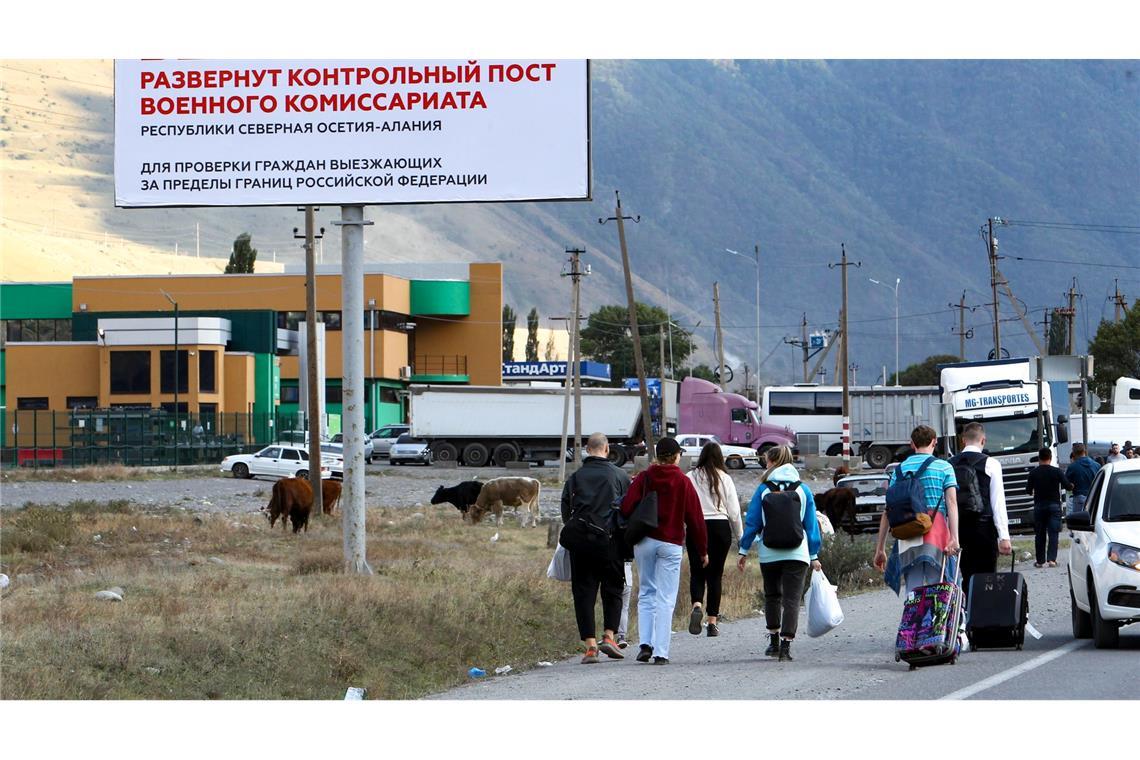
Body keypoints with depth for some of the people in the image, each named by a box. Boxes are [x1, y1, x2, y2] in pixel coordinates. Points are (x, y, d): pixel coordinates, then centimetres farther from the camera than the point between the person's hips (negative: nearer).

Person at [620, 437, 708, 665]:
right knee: (665, 599, 1)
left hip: (643, 542, 2)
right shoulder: (683, 482, -1)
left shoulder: (643, 478, 1)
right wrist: (703, 550, 8)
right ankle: (661, 652, -4)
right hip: (671, 544, -2)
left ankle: (645, 644, 1)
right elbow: (695, 518, 0)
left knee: (646, 593, 15)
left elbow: (626, 508, -8)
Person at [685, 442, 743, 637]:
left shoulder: (690, 478, 0)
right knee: (715, 574, 6)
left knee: (697, 572, 7)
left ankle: (697, 605, -22)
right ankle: (712, 622, 6)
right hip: (720, 527, 0)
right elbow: (734, 511, 2)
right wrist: (739, 536, 13)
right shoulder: (725, 479, 0)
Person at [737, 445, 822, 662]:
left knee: (772, 595, 19)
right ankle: (786, 644, -14)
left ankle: (774, 641, 23)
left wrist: (744, 551, 8)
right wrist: (814, 556, 11)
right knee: (792, 599, -3)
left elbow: (752, 523, 0)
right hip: (797, 553, 0)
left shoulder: (763, 490, -1)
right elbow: (811, 524, 6)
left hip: (769, 553, 0)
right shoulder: (803, 490, 4)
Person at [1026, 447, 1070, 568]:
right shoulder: (1057, 472, -6)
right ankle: (1051, 559, -13)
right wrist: (1071, 485, 16)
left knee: (1040, 534, 8)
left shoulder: (1033, 473, -1)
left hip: (1039, 505, 1)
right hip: (1054, 505, -1)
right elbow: (1067, 486, -8)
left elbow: (1028, 490, 1)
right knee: (1053, 533, -2)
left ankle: (1040, 561, 9)